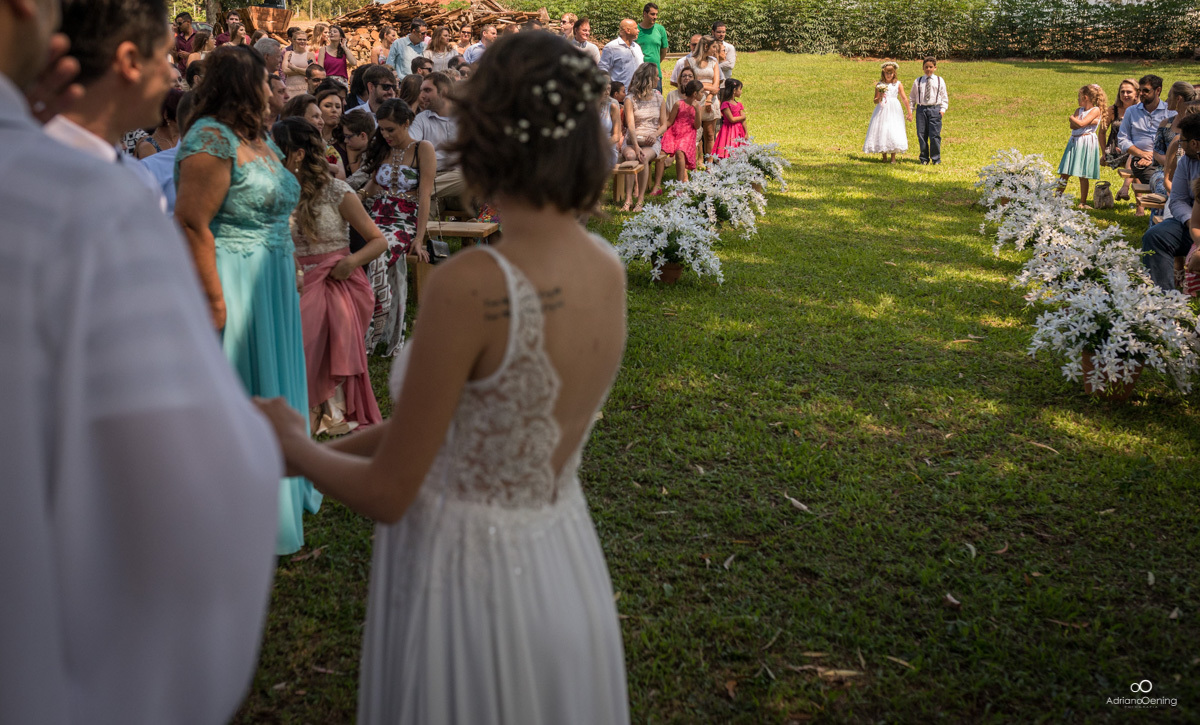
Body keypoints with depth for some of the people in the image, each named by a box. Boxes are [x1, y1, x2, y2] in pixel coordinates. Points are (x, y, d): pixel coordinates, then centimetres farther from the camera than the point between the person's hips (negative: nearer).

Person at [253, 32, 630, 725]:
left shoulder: (472, 284, -27)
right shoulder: (607, 269, -5)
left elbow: (387, 494, -17)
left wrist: (293, 444, 2)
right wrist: (333, 445, 12)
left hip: (466, 582, -6)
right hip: (564, 569, 6)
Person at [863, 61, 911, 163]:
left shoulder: (898, 84, 5)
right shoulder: (879, 85, 7)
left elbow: (904, 98, 4)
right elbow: (875, 101, 7)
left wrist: (909, 112, 3)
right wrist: (879, 98, -16)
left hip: (894, 110, -1)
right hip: (882, 110, 1)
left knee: (894, 132, -8)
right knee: (881, 131, -1)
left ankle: (893, 158, -4)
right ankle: (884, 157, 8)